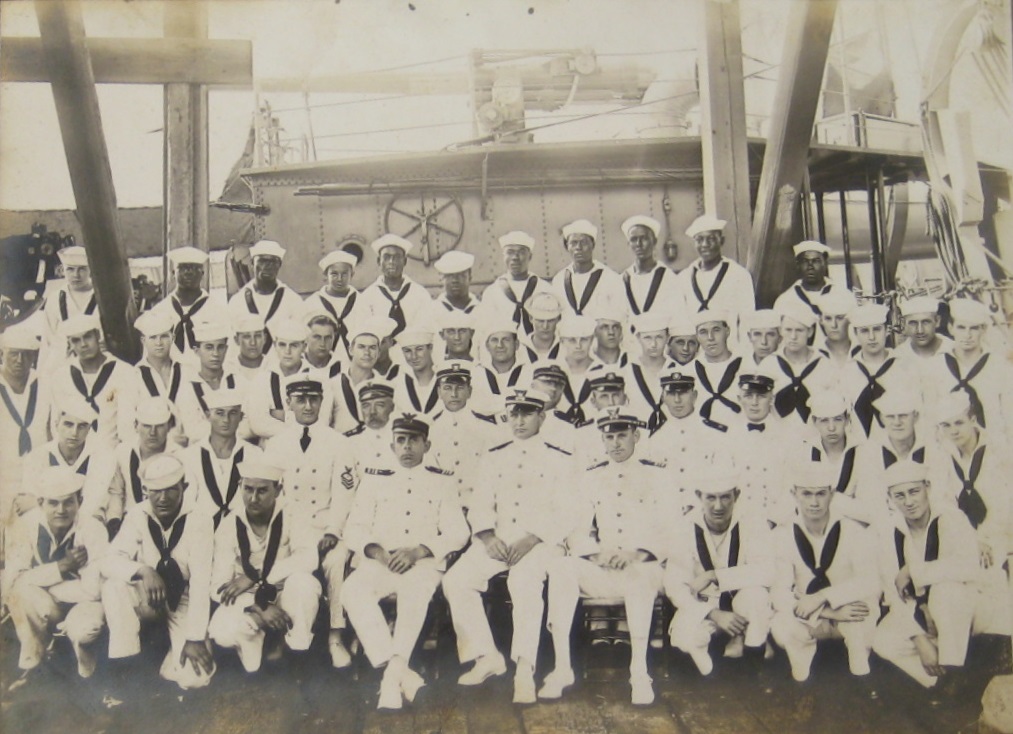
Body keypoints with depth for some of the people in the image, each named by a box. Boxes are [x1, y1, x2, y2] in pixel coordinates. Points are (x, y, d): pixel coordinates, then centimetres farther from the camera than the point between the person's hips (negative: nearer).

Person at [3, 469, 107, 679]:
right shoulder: (27, 525, -20)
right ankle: (32, 651, -1)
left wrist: (38, 581, -22)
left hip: (81, 601, -2)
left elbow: (92, 588, -30)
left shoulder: (92, 529, -26)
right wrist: (62, 566, -28)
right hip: (42, 605, 2)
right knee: (22, 591, -30)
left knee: (85, 629, -34)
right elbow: (13, 580, -21)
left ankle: (78, 639, 6)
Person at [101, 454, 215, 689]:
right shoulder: (137, 515, -11)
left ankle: (174, 657, 15)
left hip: (185, 600, -2)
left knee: (194, 677, -21)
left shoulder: (198, 519, -21)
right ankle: (125, 662, -12)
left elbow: (200, 581, -25)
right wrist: (142, 570, -39)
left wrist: (195, 638, -28)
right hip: (150, 597, 2)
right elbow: (110, 562, -18)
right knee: (113, 584, -30)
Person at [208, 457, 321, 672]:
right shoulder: (228, 527, -10)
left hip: (287, 598, 0)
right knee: (223, 632, -33)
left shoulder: (291, 515, -13)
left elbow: (308, 558, -29)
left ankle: (298, 653, -11)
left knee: (301, 580, -35)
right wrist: (259, 607, -30)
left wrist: (254, 577, -31)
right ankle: (259, 637, 2)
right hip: (248, 601, 0)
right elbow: (219, 586, -14)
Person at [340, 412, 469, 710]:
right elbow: (353, 529, 11)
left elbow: (457, 533, 5)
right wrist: (375, 550, -11)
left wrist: (418, 551, -12)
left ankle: (392, 675, -37)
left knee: (415, 590, -38)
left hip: (424, 564, -1)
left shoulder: (443, 481, 16)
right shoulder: (374, 479, 19)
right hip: (378, 562, 2)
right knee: (353, 590, -32)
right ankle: (402, 674, -37)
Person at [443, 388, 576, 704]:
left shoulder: (559, 459, 7)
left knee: (524, 581, -35)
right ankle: (487, 657, -5)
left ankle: (524, 669, -30)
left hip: (541, 542, -4)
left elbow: (565, 514, -1)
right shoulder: (493, 457, 19)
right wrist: (488, 536, -9)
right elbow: (480, 504, 11)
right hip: (497, 541, 4)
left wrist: (532, 539, -15)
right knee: (455, 580, -18)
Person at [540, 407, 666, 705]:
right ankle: (562, 668, -25)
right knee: (561, 567, -28)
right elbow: (579, 531, 9)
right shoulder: (591, 477, 14)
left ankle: (639, 672, -29)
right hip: (601, 570, 3)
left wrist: (639, 554, -19)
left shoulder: (656, 474, 7)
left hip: (643, 568, -2)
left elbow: (669, 530, -1)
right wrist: (597, 553, -13)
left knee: (639, 575, -39)